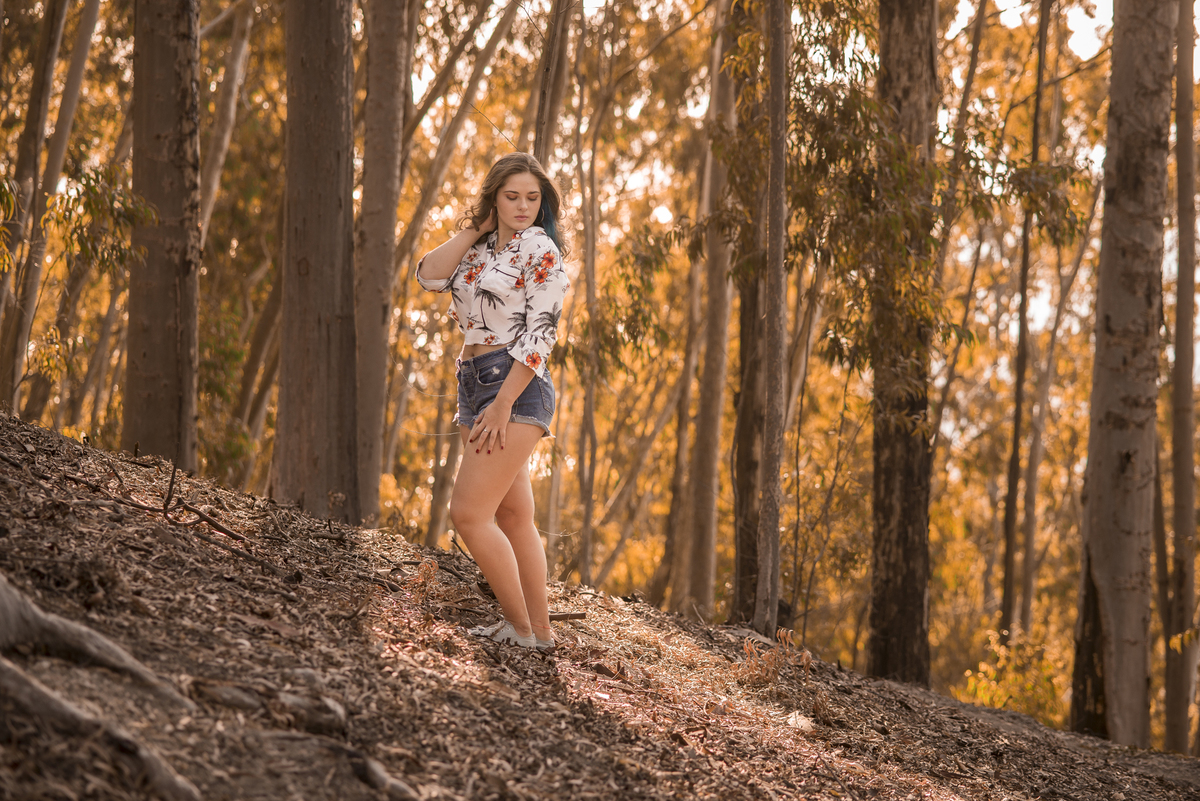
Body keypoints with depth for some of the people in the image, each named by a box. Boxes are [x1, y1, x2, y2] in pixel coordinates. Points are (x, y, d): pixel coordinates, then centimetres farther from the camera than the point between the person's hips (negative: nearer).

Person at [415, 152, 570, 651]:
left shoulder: (540, 249, -7)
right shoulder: (480, 249, 15)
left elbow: (540, 335, -13)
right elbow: (430, 275, -1)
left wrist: (503, 403, -18)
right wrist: (475, 229, 2)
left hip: (516, 386, -8)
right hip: (475, 385, 8)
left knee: (468, 513, -14)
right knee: (512, 516, 10)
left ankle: (520, 627, -7)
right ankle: (539, 631, 14)